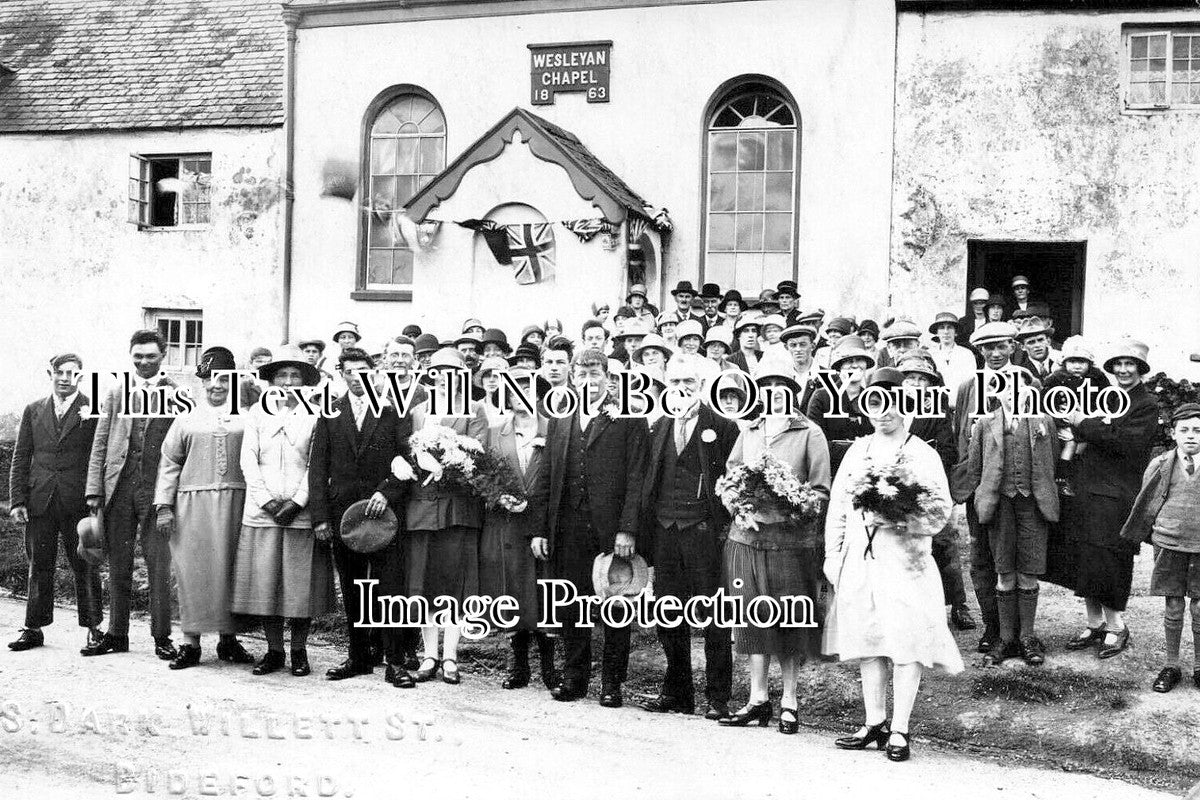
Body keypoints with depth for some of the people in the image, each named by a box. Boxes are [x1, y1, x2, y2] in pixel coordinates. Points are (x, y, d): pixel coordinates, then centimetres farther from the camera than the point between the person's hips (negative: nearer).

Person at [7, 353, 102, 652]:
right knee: (39, 567, 8)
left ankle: (93, 628, 10)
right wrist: (17, 500, 3)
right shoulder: (33, 411, 13)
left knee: (85, 568, 2)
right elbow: (20, 459, 12)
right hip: (40, 501, 3)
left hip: (79, 502, -3)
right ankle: (34, 629, 16)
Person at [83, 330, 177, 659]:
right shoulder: (116, 394, 12)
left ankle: (161, 636, 5)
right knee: (117, 565, 9)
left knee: (159, 565, -4)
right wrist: (94, 490, 3)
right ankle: (116, 634, 18)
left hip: (158, 489, -3)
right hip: (119, 487, 3)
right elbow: (100, 445, 11)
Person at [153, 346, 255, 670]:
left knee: (229, 568, 4)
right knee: (192, 570, -1)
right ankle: (190, 642, 6)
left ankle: (228, 639, 14)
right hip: (192, 502, 0)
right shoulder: (187, 420, 10)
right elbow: (169, 464, 9)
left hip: (234, 503, 0)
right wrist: (164, 506, 1)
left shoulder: (244, 421, 10)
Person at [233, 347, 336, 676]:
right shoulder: (257, 414, 11)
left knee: (301, 584, -1)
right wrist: (266, 501, -6)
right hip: (262, 512, 2)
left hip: (301, 511, -2)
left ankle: (299, 651, 10)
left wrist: (296, 502, -11)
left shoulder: (313, 416, 5)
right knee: (264, 581, 1)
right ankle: (273, 650, 11)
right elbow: (248, 461, 5)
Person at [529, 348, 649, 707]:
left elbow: (636, 479, -5)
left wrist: (627, 529, -13)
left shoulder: (629, 420, 0)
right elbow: (545, 479, 13)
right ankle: (574, 676, 21)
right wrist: (538, 529, 6)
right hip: (567, 530, 4)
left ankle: (612, 680, 15)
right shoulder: (559, 423, 14)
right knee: (570, 606, 9)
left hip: (612, 529, -4)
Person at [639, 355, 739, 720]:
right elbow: (648, 480, 16)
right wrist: (645, 531, 9)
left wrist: (725, 525, -9)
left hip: (704, 529, -5)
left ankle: (718, 697, 8)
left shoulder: (723, 427, -1)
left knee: (713, 616, -1)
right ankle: (676, 693, 20)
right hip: (664, 529, 5)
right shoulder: (659, 428, 15)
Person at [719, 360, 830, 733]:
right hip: (747, 538, 3)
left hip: (793, 541, -3)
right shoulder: (747, 433, 13)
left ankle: (789, 702, 13)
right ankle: (758, 699, 15)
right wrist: (742, 512, -7)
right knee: (752, 619, 6)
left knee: (791, 623, 2)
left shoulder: (810, 434, 1)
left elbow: (821, 490, -4)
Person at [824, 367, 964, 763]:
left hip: (905, 561, -4)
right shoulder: (857, 451, 12)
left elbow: (940, 511, -7)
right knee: (867, 643, 9)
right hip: (858, 562, 4)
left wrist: (894, 517, -20)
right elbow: (837, 508, 13)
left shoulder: (923, 455, 0)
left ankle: (899, 730, 5)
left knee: (906, 645, -4)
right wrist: (833, 556, 7)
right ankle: (875, 723, 19)